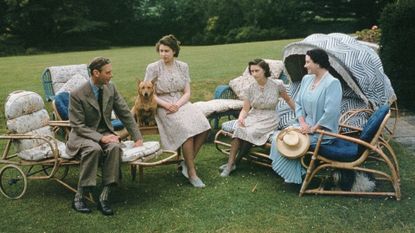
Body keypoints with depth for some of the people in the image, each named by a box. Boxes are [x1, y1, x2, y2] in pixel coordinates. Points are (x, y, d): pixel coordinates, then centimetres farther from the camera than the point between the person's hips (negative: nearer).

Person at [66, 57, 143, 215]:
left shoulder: (110, 88, 0)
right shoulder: (77, 95, -15)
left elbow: (125, 113, 7)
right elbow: (78, 126, -14)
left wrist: (137, 137, 3)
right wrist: (100, 138, -27)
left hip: (105, 133, 4)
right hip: (82, 135, -4)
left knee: (115, 147, -31)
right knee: (94, 149, -37)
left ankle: (104, 197, -28)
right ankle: (79, 197, -24)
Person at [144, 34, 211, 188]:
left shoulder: (183, 66, 9)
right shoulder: (153, 68, 0)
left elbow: (187, 92, 6)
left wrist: (177, 104, -13)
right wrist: (166, 105, -17)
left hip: (181, 103, 4)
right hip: (162, 106, -4)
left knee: (204, 127, -23)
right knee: (187, 130, -30)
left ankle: (187, 162, -8)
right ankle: (191, 172, -18)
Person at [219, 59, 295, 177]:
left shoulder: (277, 85, -6)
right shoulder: (250, 89, -1)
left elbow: (288, 100, 8)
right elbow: (245, 109, -3)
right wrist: (241, 117, -25)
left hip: (269, 119, -2)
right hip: (253, 117, 2)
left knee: (252, 132, -32)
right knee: (239, 129, -31)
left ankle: (235, 162, -15)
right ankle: (230, 163, -27)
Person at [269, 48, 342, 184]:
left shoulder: (332, 83, -19)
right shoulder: (306, 79, 6)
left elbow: (331, 112, -25)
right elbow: (298, 103, 8)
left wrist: (313, 129, -20)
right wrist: (302, 123, -7)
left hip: (321, 131, -7)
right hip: (305, 125, 8)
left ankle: (294, 176, 6)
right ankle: (294, 173, 4)